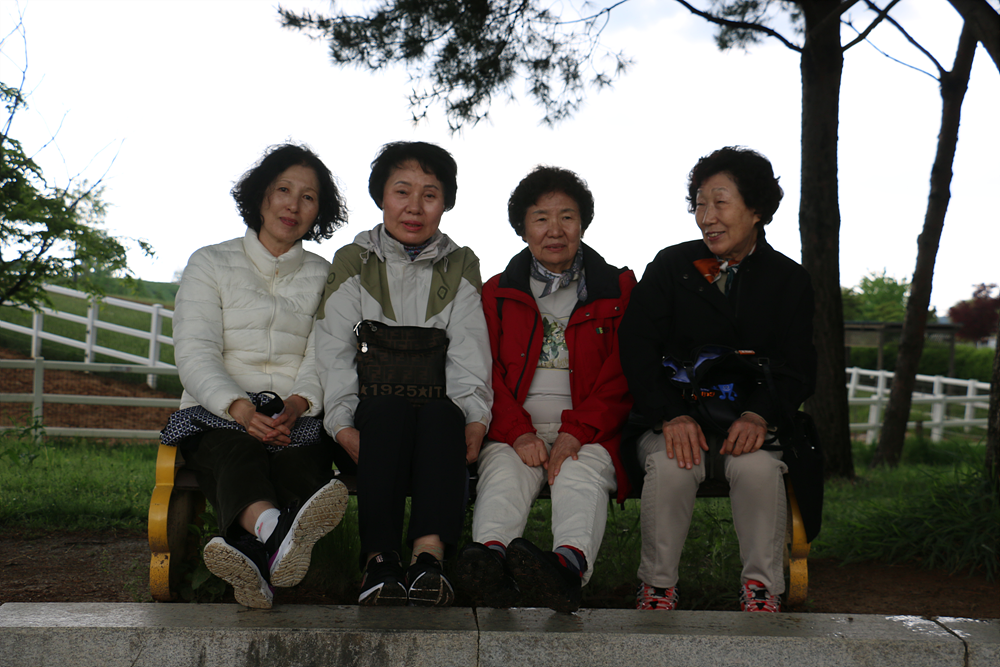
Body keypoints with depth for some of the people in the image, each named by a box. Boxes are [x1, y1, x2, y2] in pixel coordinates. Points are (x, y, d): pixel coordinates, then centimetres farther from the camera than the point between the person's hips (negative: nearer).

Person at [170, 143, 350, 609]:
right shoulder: (211, 264, 13)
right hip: (218, 415, -1)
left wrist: (297, 404, -20)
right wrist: (241, 408, -23)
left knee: (303, 461, -36)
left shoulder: (324, 277, 19)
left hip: (298, 420, 2)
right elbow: (194, 354, -2)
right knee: (235, 453, -38)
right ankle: (275, 529, -71)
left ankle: (252, 548, -68)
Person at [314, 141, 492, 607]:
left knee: (441, 410, -33)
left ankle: (429, 554, -45)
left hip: (439, 419, 1)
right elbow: (335, 354, 2)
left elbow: (469, 355, 3)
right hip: (372, 419, 0)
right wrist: (343, 425, -15)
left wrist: (475, 418, -15)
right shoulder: (352, 262, 13)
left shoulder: (461, 267, 16)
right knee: (389, 407, -34)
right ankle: (379, 560, -39)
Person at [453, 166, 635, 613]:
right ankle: (491, 557, -56)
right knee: (503, 467, -30)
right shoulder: (497, 294, 18)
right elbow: (488, 374, 7)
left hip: (589, 430, -1)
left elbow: (620, 375, 4)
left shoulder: (618, 290, 14)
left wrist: (576, 432, -13)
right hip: (516, 428, 1)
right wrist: (518, 433, -13)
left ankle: (570, 564, -58)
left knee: (583, 470, -33)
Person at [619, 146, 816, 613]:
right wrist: (670, 416, -20)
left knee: (759, 466, -32)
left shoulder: (789, 281, 8)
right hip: (673, 423, 0)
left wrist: (759, 415, -19)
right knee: (671, 465, -32)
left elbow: (797, 369, 3)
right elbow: (636, 351, -3)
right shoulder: (670, 267, 6)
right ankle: (657, 587, -14)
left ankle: (761, 591, -15)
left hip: (748, 425, 0)